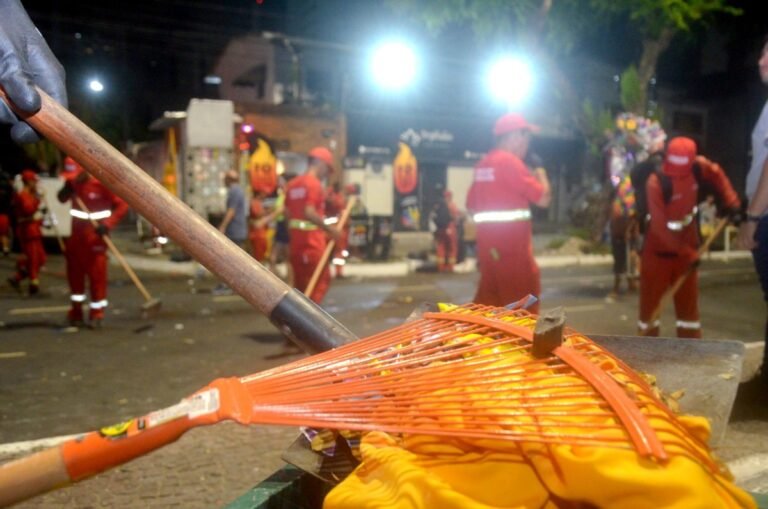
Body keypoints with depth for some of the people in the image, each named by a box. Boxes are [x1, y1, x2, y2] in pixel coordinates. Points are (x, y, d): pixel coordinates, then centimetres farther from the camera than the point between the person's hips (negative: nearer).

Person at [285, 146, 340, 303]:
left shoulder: (292, 184, 14)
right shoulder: (314, 183, -13)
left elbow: (288, 213, 14)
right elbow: (309, 212, -24)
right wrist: (329, 229, -19)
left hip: (296, 241, 9)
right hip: (313, 241, -9)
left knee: (300, 283, 16)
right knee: (321, 279, 0)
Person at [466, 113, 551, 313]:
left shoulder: (482, 164, 13)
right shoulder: (510, 161, -11)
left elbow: (471, 205, 18)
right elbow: (543, 198, -10)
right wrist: (541, 175, 7)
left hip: (487, 238, 8)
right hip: (510, 239, -8)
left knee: (488, 299, 13)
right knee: (523, 301, 1)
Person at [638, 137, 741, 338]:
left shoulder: (699, 167, -13)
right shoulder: (655, 182, -28)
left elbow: (717, 175, 13)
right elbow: (659, 226, -28)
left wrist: (731, 201, 1)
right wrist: (687, 253, -27)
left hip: (686, 247, 5)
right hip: (658, 250, -4)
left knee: (688, 302, 11)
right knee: (650, 302, 4)